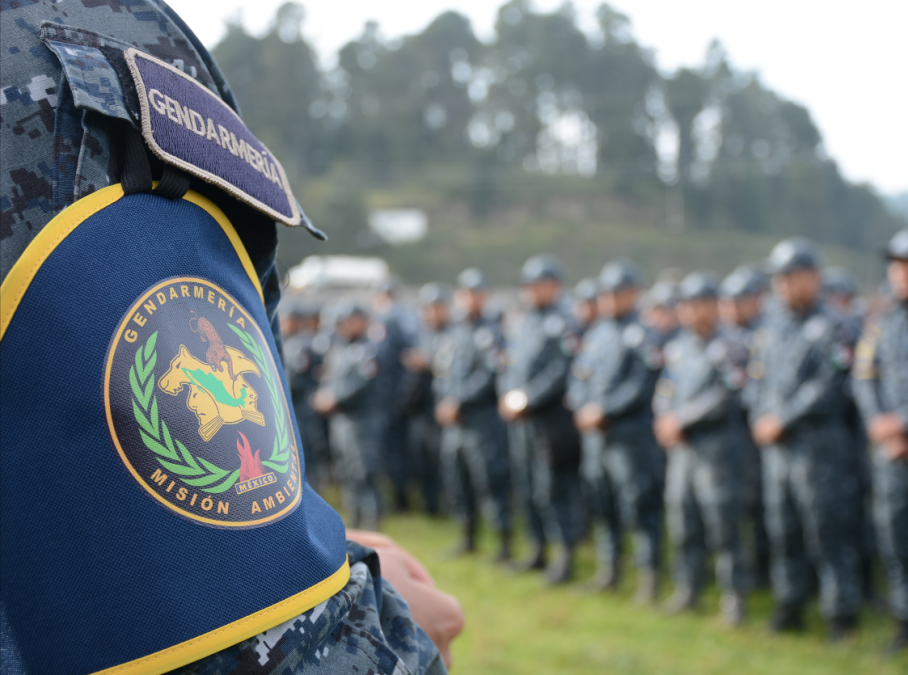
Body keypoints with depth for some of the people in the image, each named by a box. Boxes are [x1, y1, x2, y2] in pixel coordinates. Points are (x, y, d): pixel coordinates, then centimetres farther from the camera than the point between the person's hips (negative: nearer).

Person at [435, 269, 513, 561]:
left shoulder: (489, 332, -8)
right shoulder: (455, 333, 15)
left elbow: (491, 374, -17)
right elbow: (443, 372, 18)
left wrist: (459, 402, -18)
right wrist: (443, 402, 1)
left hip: (482, 420, -8)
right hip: (453, 423, 8)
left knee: (490, 480, -7)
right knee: (458, 482, 13)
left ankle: (505, 540, 0)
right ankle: (469, 537, 26)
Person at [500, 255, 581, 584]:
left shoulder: (563, 323, -10)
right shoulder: (526, 323, 16)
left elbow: (562, 372, -17)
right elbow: (512, 365, 19)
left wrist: (527, 399, -16)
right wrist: (508, 395, 1)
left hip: (552, 420, -8)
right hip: (524, 422, 8)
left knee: (552, 491, -7)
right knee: (529, 492, 13)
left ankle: (566, 556, 1)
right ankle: (539, 550, 25)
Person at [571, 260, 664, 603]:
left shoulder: (641, 336, -8)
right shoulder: (596, 333, 14)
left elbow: (641, 387, -14)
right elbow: (580, 376, 17)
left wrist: (604, 411, -16)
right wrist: (581, 409, -1)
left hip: (630, 436, -7)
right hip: (594, 434, 7)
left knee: (640, 507, -5)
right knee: (603, 507, 13)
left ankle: (648, 576, 0)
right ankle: (608, 570, 24)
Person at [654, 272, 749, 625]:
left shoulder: (731, 349, -6)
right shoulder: (676, 348, 13)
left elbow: (723, 397, -14)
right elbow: (664, 392, 14)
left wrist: (681, 420, -13)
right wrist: (664, 419, -7)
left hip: (717, 447, -6)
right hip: (680, 448, 6)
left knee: (722, 522, -5)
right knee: (682, 519, 9)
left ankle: (733, 595, 3)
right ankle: (688, 589, 20)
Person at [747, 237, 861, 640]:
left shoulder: (830, 327, -7)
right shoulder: (772, 325, 13)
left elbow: (827, 387, -14)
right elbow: (757, 376, 14)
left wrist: (782, 421, -14)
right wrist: (760, 419, -2)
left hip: (818, 444, -6)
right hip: (775, 446, 6)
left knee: (827, 531, -4)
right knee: (782, 531, 11)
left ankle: (842, 612, 4)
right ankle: (789, 606, 21)